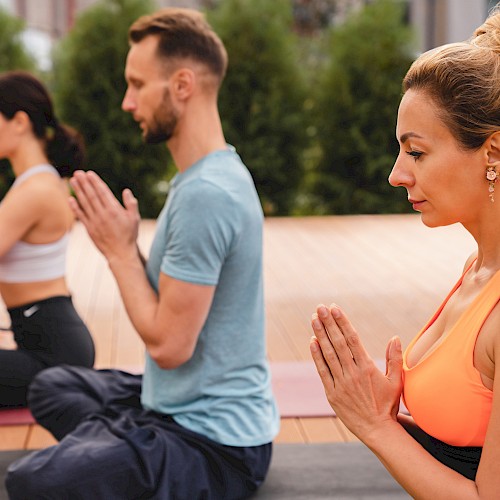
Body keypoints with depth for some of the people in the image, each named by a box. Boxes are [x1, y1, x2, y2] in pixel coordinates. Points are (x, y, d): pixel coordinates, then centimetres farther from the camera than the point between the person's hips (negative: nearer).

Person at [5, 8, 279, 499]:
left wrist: (121, 250, -12)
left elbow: (169, 344, -23)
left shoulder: (205, 195, -24)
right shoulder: (208, 176, 9)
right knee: (52, 386, 28)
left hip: (216, 445, -10)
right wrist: (121, 244, 0)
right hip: (186, 407, 10)